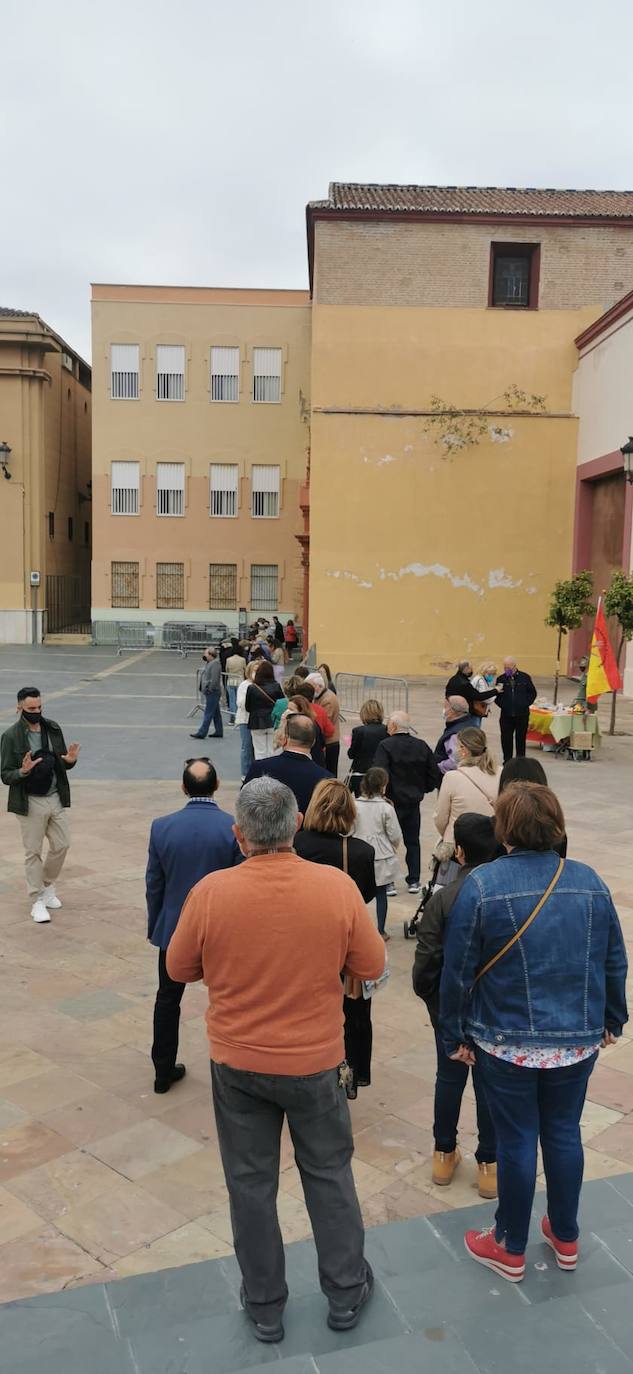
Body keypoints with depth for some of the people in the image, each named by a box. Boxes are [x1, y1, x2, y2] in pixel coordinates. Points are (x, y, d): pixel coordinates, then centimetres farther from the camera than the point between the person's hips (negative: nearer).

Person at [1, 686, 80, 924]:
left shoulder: (53, 728, 2)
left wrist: (70, 761, -13)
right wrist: (23, 771, -30)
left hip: (56, 798, 4)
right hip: (30, 803, -4)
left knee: (62, 845, 10)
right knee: (33, 852, 6)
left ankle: (47, 885, 33)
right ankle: (37, 901, 17)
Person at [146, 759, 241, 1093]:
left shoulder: (162, 827, -10)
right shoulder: (235, 828, -16)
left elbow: (154, 885, -1)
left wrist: (153, 927, 13)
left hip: (173, 929, 2)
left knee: (167, 1001, 19)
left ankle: (164, 1072, 29)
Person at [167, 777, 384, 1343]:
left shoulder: (211, 892, -19)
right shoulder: (338, 887, -18)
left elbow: (180, 969, -4)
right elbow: (371, 965, -6)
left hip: (238, 1063, 0)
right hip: (316, 1061, 0)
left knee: (251, 1182, 18)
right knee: (329, 1174, 20)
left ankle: (265, 1306, 34)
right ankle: (346, 1294, 36)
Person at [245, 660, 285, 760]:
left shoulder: (251, 688, -9)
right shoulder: (276, 687, -8)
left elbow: (247, 707, 0)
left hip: (257, 723, -1)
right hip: (274, 723, 1)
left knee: (260, 752, 8)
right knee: (272, 751, 9)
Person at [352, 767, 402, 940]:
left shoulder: (355, 805, -6)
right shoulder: (386, 807, -14)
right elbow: (395, 835, -8)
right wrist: (394, 847, 14)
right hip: (382, 856, -2)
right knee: (381, 894, 10)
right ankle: (381, 931, 17)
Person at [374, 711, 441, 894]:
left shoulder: (385, 746, -15)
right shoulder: (422, 746, 1)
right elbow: (435, 776, 4)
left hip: (392, 802, -5)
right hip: (414, 803, 5)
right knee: (413, 841, 16)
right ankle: (414, 880, 19)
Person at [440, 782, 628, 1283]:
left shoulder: (481, 885, -16)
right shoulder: (589, 882, -4)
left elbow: (457, 972, -12)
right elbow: (615, 962, 5)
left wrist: (456, 1034, 1)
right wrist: (612, 1020, 19)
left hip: (507, 1043, -3)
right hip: (579, 1040, 3)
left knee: (517, 1139, 10)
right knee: (564, 1133, 19)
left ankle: (511, 1250, 28)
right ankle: (565, 1239, 36)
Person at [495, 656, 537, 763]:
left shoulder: (525, 677, 1)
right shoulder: (501, 679, 3)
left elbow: (532, 693, 7)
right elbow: (496, 695, 8)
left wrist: (525, 704, -3)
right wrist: (501, 704, -6)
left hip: (522, 714, -1)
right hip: (506, 715, 1)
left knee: (521, 738, 8)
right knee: (506, 739, 3)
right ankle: (507, 761, 14)